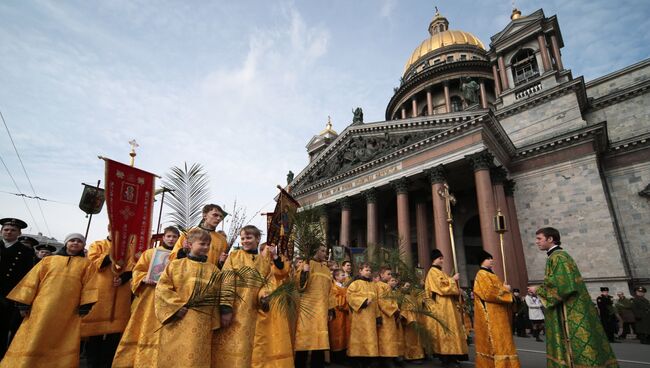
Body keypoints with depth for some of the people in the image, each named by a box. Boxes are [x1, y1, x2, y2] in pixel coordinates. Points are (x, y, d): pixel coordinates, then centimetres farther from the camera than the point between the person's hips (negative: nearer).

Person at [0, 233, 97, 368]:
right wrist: (24, 302, -1)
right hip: (42, 309, 1)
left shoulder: (86, 263, 11)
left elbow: (89, 285, 2)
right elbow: (33, 279, 9)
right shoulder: (49, 259, 16)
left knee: (63, 345, 2)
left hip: (69, 312, -1)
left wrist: (85, 306, -8)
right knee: (33, 342, 2)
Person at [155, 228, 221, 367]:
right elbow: (162, 287, -2)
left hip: (201, 324, 1)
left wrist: (214, 322, 3)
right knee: (172, 357, 8)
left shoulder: (213, 270, 6)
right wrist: (177, 306, -11)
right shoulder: (175, 265, 2)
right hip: (176, 321, 0)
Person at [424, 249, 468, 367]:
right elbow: (442, 286, -19)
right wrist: (452, 279, -9)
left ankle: (450, 357, 13)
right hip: (441, 306, -10)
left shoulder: (440, 272, 21)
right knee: (445, 330, -9)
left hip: (447, 305, 10)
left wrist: (453, 280, 8)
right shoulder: (433, 272, -9)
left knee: (450, 329, 9)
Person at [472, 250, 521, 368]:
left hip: (497, 314, 10)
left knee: (499, 340, 13)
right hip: (490, 315, -10)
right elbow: (489, 293, -22)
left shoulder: (490, 274, 20)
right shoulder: (482, 275, -12)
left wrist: (504, 288, 4)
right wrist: (504, 289, -11)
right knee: (495, 341, -9)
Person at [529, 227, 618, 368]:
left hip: (571, 313, -10)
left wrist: (538, 290, -13)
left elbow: (563, 284, -23)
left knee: (578, 351, -3)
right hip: (567, 312, 10)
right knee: (570, 350, 13)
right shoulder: (556, 257, 15)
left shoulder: (557, 257, -15)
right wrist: (540, 291, 12)